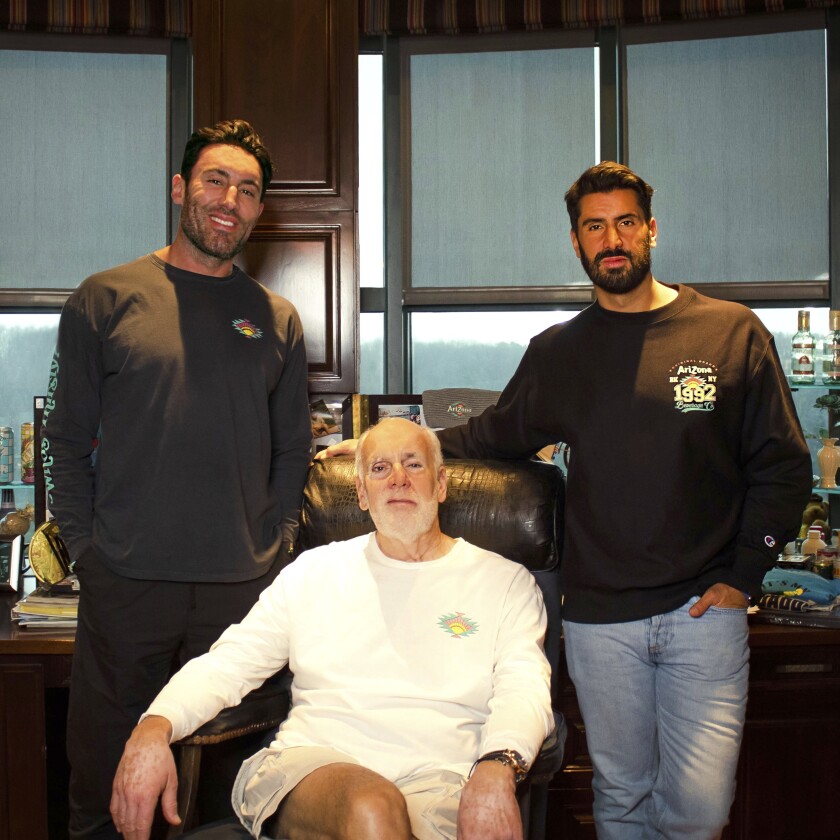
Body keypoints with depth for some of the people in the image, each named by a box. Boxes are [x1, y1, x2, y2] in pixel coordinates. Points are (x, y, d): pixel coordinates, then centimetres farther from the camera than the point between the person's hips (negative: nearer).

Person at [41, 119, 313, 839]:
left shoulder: (277, 320, 9)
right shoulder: (107, 299, 2)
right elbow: (68, 438, 3)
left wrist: (275, 541, 3)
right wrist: (85, 546, -4)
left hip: (243, 588, 2)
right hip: (126, 583, -2)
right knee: (104, 775, 10)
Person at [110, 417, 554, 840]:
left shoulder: (504, 581, 13)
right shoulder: (314, 572, 18)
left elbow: (524, 689, -1)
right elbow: (226, 664, 13)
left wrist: (496, 769, -24)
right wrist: (153, 728, -7)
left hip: (436, 782, 0)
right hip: (308, 764, 1)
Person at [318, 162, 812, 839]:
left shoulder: (733, 332, 2)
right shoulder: (558, 352, 8)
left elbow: (782, 466, 4)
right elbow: (493, 437, 21)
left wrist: (742, 578, -2)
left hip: (704, 610, -1)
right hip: (599, 617, 2)